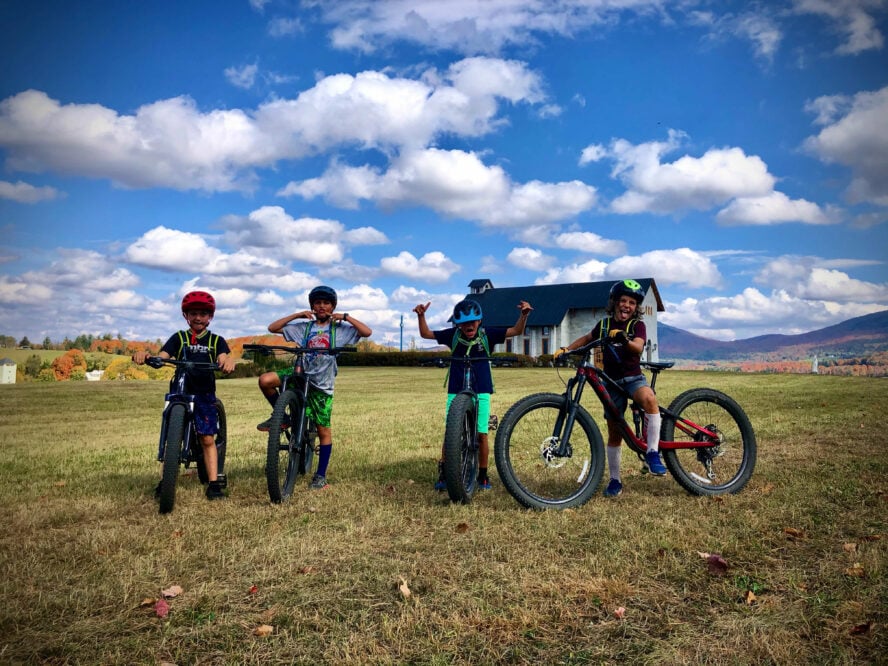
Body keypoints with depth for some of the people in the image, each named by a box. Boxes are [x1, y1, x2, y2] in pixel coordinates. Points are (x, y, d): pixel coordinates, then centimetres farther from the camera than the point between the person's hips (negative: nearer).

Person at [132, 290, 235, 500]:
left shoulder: (216, 340, 5)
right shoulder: (179, 338, 6)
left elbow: (223, 358, -15)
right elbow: (161, 357, -8)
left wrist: (227, 361, -40)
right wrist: (145, 355, -30)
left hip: (205, 394, -1)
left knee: (207, 438, -3)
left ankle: (213, 483, 0)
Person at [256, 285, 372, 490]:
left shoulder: (340, 329, 2)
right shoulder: (303, 327, 6)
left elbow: (367, 332, -10)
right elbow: (273, 327, 3)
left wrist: (346, 317, -11)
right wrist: (297, 315, -2)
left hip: (322, 383, -1)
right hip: (300, 374, 2)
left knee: (324, 430, 0)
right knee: (265, 380, -25)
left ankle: (321, 475, 14)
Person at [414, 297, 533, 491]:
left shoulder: (487, 334, -5)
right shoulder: (453, 335, -3)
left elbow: (516, 331, -7)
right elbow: (426, 334, 3)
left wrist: (524, 314, -24)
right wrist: (421, 316, -13)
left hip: (481, 392, 0)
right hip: (456, 392, 1)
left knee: (481, 434, 1)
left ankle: (483, 475, 17)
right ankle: (443, 473, 15)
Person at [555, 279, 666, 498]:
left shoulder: (637, 326, -4)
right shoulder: (604, 324, 5)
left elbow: (638, 347, -24)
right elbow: (586, 339, 23)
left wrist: (624, 339, -44)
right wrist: (565, 349, 10)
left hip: (633, 378, -2)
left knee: (649, 399, -37)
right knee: (614, 434, 7)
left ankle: (652, 454, -30)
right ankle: (615, 481, 20)